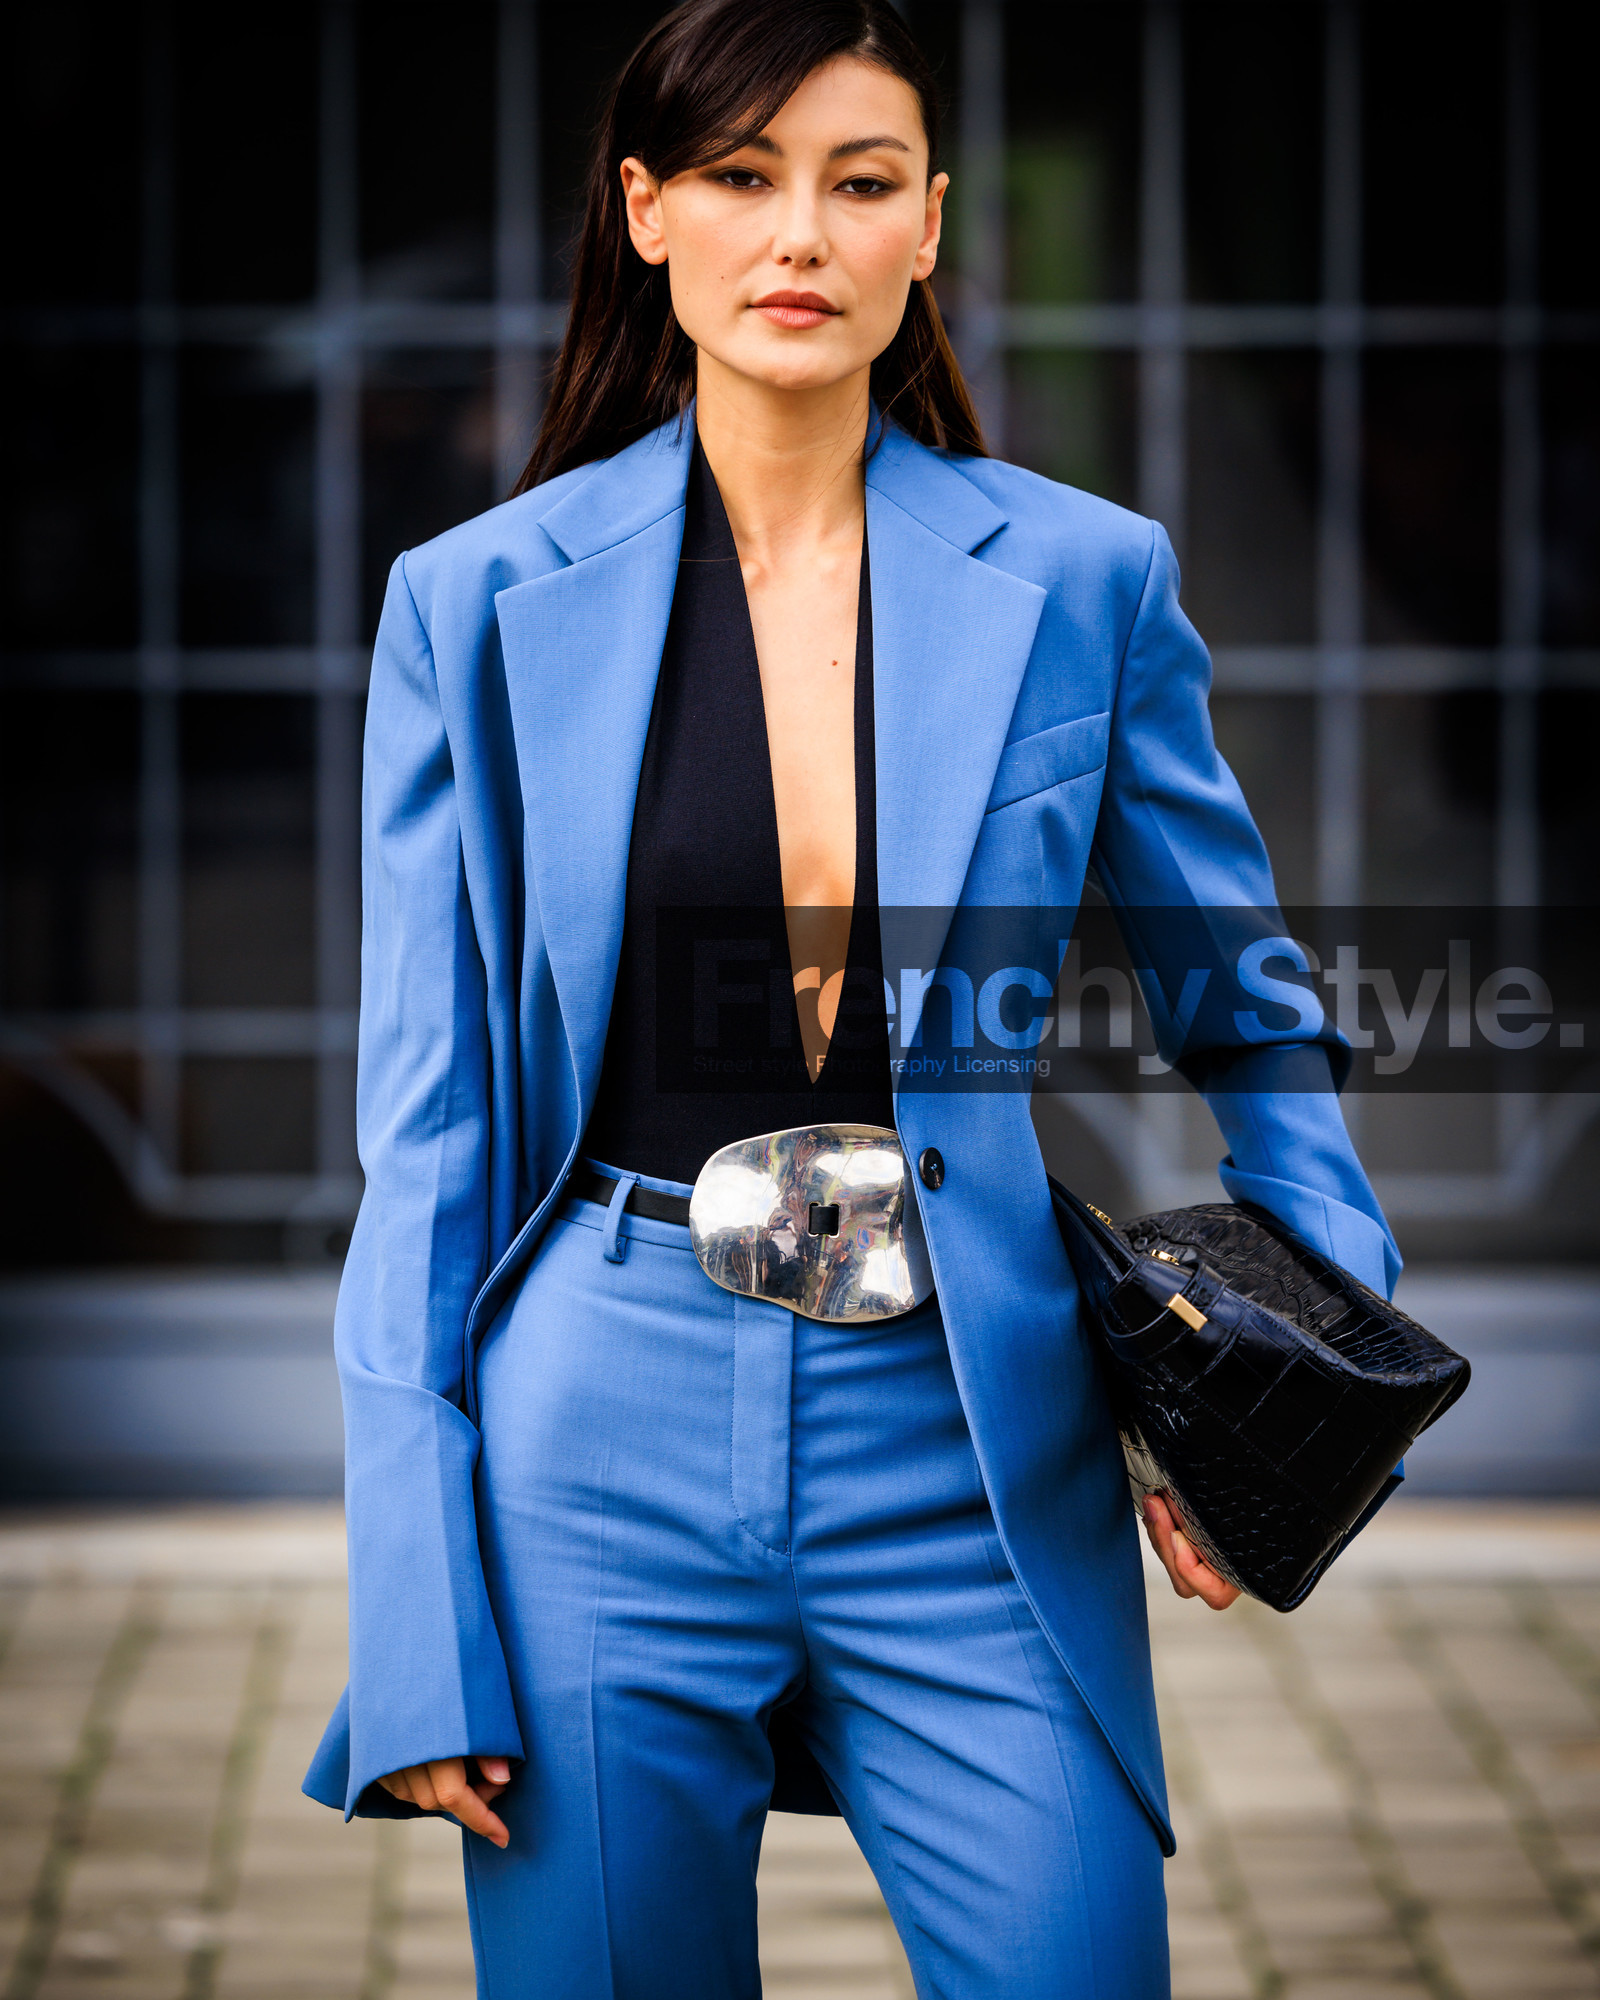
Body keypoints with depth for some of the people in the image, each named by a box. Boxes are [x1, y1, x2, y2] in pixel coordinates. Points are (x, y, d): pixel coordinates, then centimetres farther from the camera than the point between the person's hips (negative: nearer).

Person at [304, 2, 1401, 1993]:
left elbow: (1249, 1017, 13)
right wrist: (415, 1625, -3)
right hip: (601, 1436, 0)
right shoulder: (481, 601, 2)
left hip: (972, 1441, 0)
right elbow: (430, 1125, 2)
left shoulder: (1083, 582, 3)